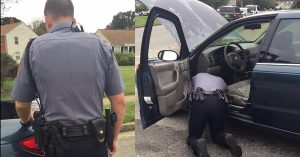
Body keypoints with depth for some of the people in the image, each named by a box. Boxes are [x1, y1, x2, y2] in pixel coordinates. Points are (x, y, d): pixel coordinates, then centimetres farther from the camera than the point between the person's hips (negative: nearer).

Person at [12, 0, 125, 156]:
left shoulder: (35, 48, -4)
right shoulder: (100, 45, -2)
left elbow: (21, 105, 5)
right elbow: (119, 101, -2)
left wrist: (26, 120, 27)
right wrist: (114, 138, 12)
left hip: (58, 143, -1)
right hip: (94, 143, 1)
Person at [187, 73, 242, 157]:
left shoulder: (197, 76, 38)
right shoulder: (221, 80, 40)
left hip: (200, 101, -1)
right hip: (218, 102, 2)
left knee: (193, 137, 10)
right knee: (217, 134, 24)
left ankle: (198, 144, -26)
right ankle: (228, 139, -11)